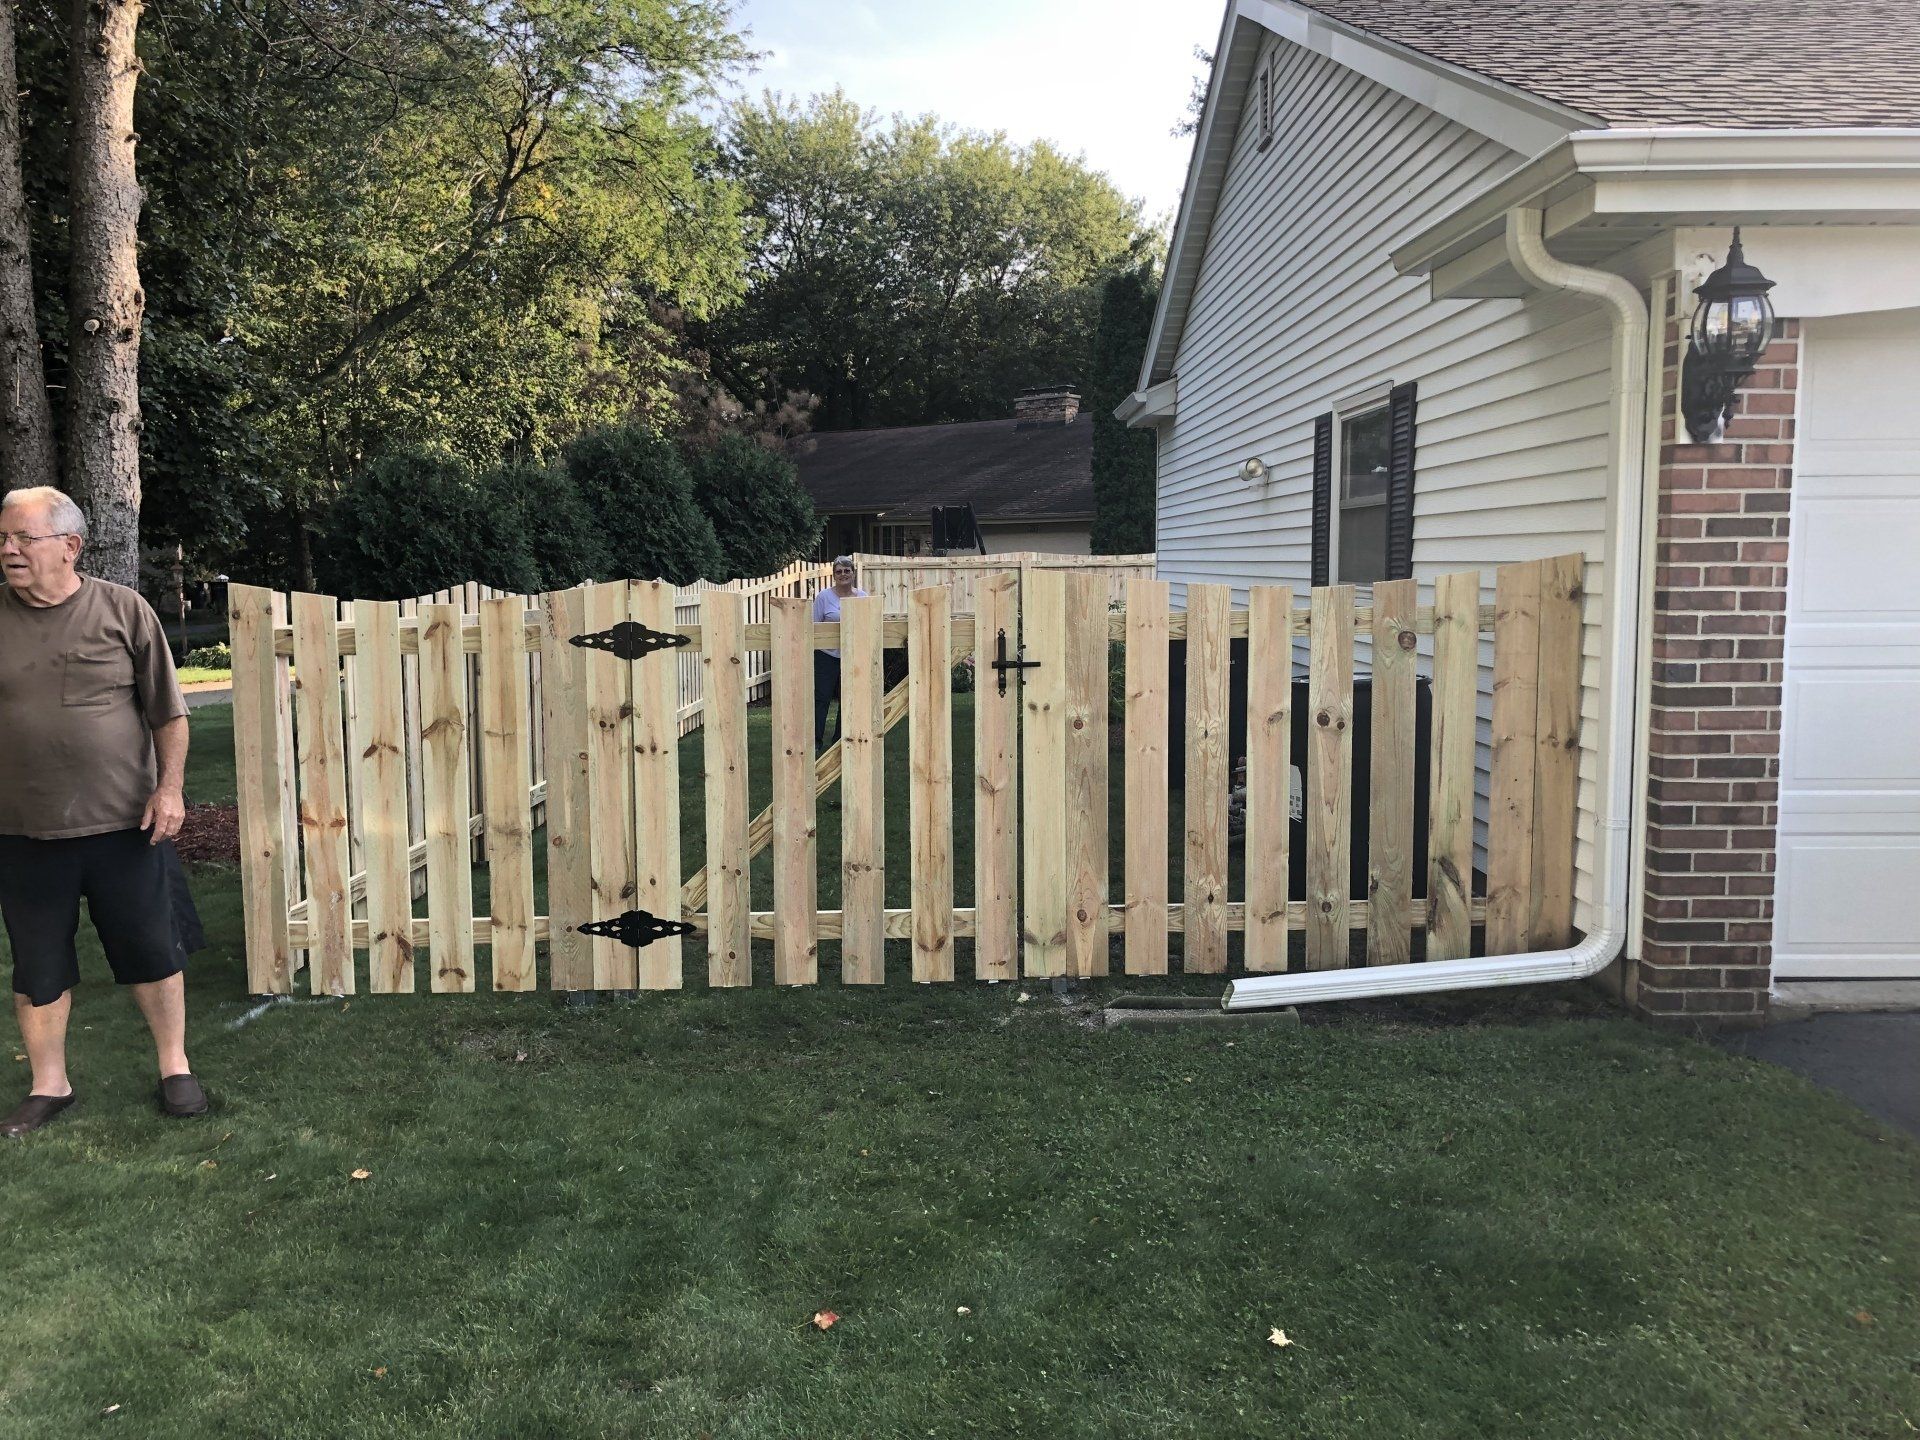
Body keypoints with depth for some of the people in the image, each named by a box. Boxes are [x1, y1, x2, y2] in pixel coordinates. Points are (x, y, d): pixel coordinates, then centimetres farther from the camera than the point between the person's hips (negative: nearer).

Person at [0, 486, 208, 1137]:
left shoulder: (124, 611, -4)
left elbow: (168, 712, 0)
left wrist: (170, 787, -7)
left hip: (124, 821, -2)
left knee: (154, 953, 8)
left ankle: (175, 1066, 26)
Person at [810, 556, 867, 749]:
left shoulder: (862, 596, 5)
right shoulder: (824, 596, -5)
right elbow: (814, 624, -1)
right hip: (827, 656, -3)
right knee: (821, 698, -4)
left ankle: (840, 738, 22)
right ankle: (815, 739, 3)